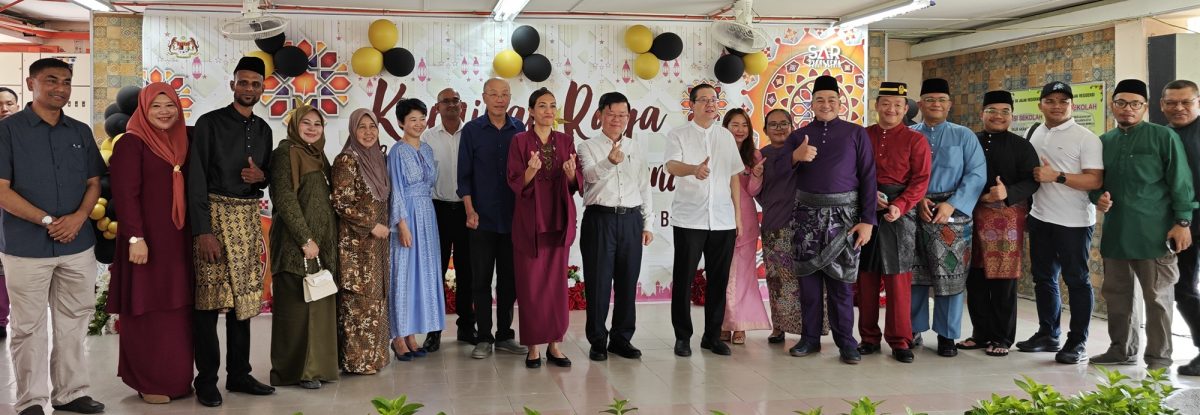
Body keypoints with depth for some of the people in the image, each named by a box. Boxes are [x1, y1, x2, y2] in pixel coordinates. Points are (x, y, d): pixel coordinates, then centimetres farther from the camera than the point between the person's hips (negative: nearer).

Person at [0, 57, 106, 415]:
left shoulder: (81, 132, 11)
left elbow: (94, 183, 12)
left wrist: (79, 217, -7)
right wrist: (48, 220, -15)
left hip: (78, 244, 4)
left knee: (74, 322, 10)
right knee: (29, 326, 3)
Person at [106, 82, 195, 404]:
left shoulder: (181, 142, 12)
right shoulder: (131, 143, -7)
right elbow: (125, 194, -13)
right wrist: (135, 238, -19)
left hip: (178, 240, 6)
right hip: (146, 240, -6)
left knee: (177, 311, 8)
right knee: (148, 313, 1)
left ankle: (176, 378, 17)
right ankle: (149, 382, 12)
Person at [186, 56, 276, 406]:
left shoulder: (263, 129, 13)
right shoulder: (209, 123, -4)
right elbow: (196, 179, -10)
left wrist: (261, 176, -4)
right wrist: (202, 230, -18)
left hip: (250, 218, 6)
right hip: (216, 215, -5)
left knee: (244, 297, 9)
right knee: (209, 299, -3)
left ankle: (239, 373, 18)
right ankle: (206, 379, 5)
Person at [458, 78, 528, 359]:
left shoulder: (520, 130, 5)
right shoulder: (472, 131, 1)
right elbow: (464, 175, 1)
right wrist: (470, 210, -8)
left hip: (513, 218, 2)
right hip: (482, 219, -2)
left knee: (509, 279, 8)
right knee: (481, 280, 3)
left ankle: (505, 335, 18)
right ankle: (483, 338, 11)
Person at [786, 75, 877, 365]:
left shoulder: (856, 134, 3)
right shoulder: (798, 136, 9)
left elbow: (868, 178, 0)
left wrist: (867, 220, -7)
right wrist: (795, 157, -13)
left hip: (843, 215, -2)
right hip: (807, 214, 2)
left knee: (841, 278, 0)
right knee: (808, 276, 5)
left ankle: (846, 341, 8)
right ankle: (810, 337, 15)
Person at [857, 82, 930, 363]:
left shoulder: (916, 140, 3)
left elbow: (920, 180, -5)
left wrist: (899, 206, -19)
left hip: (900, 213, -2)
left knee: (898, 277, -1)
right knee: (866, 276, 5)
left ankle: (900, 341, 8)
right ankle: (869, 338, 15)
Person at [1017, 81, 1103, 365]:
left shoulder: (1086, 138, -9)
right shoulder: (1036, 134, 10)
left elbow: (1095, 181, -16)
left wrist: (1057, 176, -22)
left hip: (1074, 222, -6)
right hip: (1040, 219, 7)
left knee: (1077, 281, 2)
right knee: (1043, 278, 13)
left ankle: (1078, 342, 9)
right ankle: (1048, 334, 24)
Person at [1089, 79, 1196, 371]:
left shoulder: (1164, 137, -2)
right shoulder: (1105, 142, 12)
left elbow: (1180, 182, -5)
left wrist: (1182, 221, -11)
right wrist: (1098, 198, -2)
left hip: (1154, 233, -5)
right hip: (1115, 233, 5)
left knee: (1158, 298, 2)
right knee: (1116, 294, 13)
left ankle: (1159, 358, 10)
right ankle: (1122, 349, 26)